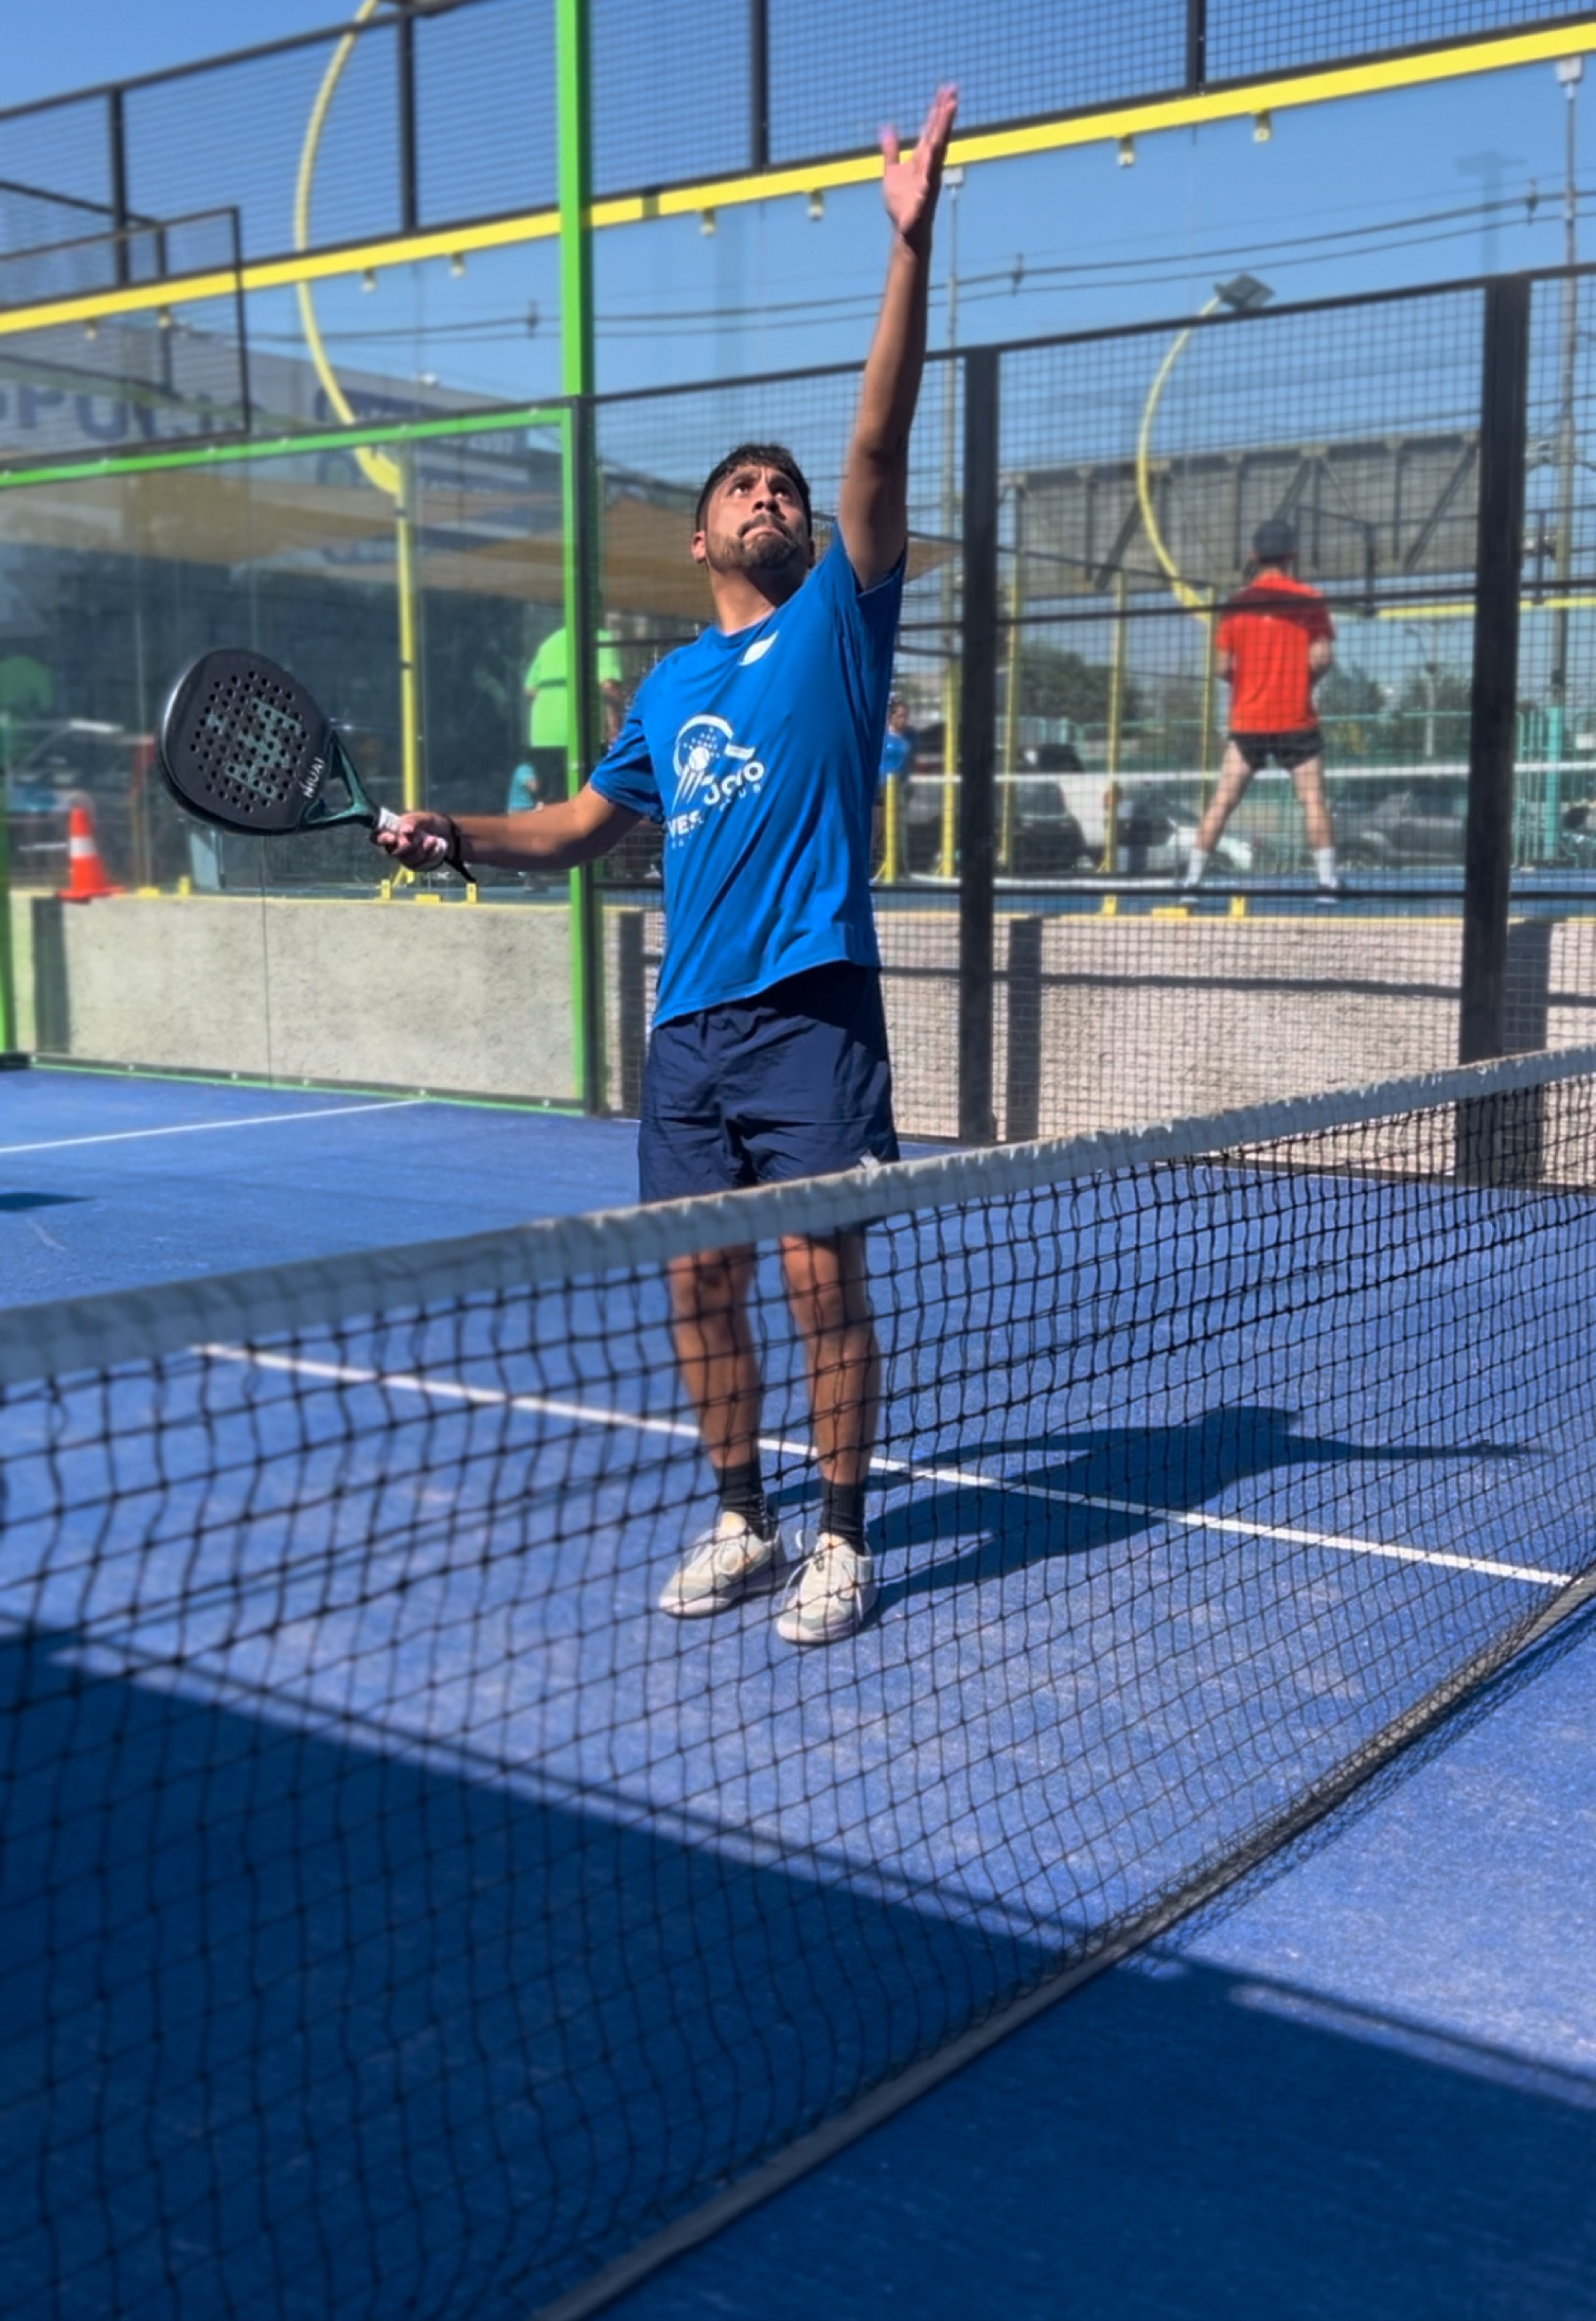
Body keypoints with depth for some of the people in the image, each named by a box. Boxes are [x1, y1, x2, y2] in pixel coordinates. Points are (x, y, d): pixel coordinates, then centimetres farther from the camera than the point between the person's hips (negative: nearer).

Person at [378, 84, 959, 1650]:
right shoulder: (669, 684, 17)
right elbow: (584, 826, 27)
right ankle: (739, 1524, 23)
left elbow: (881, 439, -8)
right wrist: (455, 837, 11)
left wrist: (911, 242, -17)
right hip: (689, 1027, 5)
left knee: (824, 1278, -3)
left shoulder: (838, 619, 5)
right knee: (700, 1281, 7)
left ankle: (841, 1542, 11)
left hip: (813, 1013, -5)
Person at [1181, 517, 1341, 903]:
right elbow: (1321, 657, -9)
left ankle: (1192, 879, 3)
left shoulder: (1237, 604, 2)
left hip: (1247, 720, 2)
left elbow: (1224, 667, 1)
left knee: (1223, 801, 5)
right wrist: (1304, 678, 10)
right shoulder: (1309, 599, -3)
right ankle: (1328, 881, -6)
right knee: (1313, 799, 0)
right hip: (1296, 721, -2)